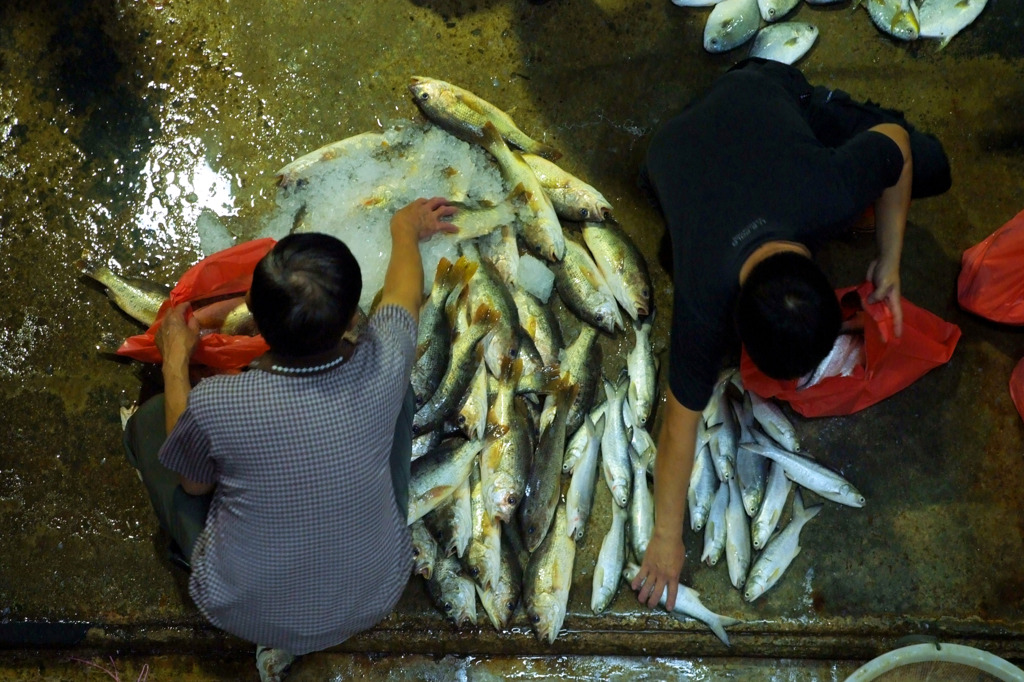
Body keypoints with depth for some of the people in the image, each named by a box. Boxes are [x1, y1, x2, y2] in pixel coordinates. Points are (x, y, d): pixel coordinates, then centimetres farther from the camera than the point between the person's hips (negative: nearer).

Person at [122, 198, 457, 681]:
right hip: (373, 600, 2)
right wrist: (405, 230, 21)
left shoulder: (212, 405, -31)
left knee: (148, 421, 12)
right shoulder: (382, 370, -26)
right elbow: (403, 291, 0)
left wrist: (175, 363, 3)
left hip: (245, 612, -1)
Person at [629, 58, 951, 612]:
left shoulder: (835, 193, -45)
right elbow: (681, 419, -31)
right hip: (675, 152, -1)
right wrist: (666, 537, -23)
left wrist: (890, 261, -15)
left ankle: (824, 105, 26)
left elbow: (896, 139, -22)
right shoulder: (704, 305, -44)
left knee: (931, 170, 9)